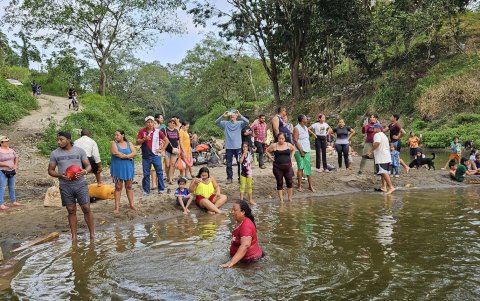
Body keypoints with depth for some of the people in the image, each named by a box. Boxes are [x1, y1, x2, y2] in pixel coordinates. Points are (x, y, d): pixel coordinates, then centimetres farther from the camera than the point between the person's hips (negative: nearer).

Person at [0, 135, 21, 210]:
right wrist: (7, 165, -18)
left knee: (12, 187, 14)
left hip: (12, 172, 7)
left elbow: (16, 157, 21)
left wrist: (15, 165, 7)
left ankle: (14, 202, 23)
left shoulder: (11, 150, 9)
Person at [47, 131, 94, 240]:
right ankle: (74, 236, 15)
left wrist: (84, 171, -19)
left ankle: (92, 234, 6)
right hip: (65, 186, 1)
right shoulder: (55, 153, 4)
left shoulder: (79, 151, 2)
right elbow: (50, 170, 7)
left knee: (86, 208, -3)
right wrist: (60, 175, -13)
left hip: (80, 184, -1)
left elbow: (88, 165, 4)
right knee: (71, 211, 6)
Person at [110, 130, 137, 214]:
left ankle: (131, 204, 18)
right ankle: (117, 207, 1)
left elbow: (134, 153, -7)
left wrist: (124, 156, -18)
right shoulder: (113, 143, -1)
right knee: (118, 187, 0)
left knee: (129, 186, 10)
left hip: (128, 168, 3)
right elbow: (115, 153, -17)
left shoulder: (129, 143, 6)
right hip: (118, 168, -2)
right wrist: (129, 156, -12)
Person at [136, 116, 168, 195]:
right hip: (145, 156, 1)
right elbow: (137, 142, 0)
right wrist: (144, 139, -16)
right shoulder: (142, 131, 0)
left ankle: (161, 189, 15)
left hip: (156, 155, -1)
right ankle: (146, 190, 17)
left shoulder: (158, 131, -2)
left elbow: (166, 140, 7)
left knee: (159, 172, 5)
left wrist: (161, 149, 2)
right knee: (146, 174, 7)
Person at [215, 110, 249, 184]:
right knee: (229, 164, 7)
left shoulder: (240, 123, 1)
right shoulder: (225, 123, 4)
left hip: (238, 147, -1)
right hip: (228, 147, 1)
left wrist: (240, 115, -28)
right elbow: (216, 122, -7)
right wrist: (223, 116, -22)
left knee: (240, 163, 5)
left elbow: (247, 122, -16)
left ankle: (240, 178, 16)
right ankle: (229, 178, 18)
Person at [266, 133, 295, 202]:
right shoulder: (274, 145, -2)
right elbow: (267, 151, 11)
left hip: (288, 166, 2)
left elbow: (293, 149, 24)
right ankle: (281, 199, 11)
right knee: (279, 183, 4)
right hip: (278, 167, -2)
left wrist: (291, 157, 12)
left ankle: (290, 198, 14)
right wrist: (271, 158, -1)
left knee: (290, 182, 1)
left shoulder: (289, 145, 4)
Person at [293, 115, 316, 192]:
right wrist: (301, 151, -16)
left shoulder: (306, 128, 15)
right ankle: (299, 186, 6)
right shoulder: (296, 128, -9)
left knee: (308, 168, 5)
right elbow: (295, 140, -14)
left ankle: (310, 185, 8)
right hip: (299, 151, -7)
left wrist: (308, 149, 12)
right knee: (300, 168, -3)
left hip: (307, 151, 7)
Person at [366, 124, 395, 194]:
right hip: (387, 157, 11)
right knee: (385, 172, 15)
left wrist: (371, 151, -23)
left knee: (384, 172, -14)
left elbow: (377, 143, -28)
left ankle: (391, 187, -20)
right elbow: (388, 147, 29)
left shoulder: (377, 135, -8)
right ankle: (384, 187, 20)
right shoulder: (384, 135, 24)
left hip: (381, 158, -11)